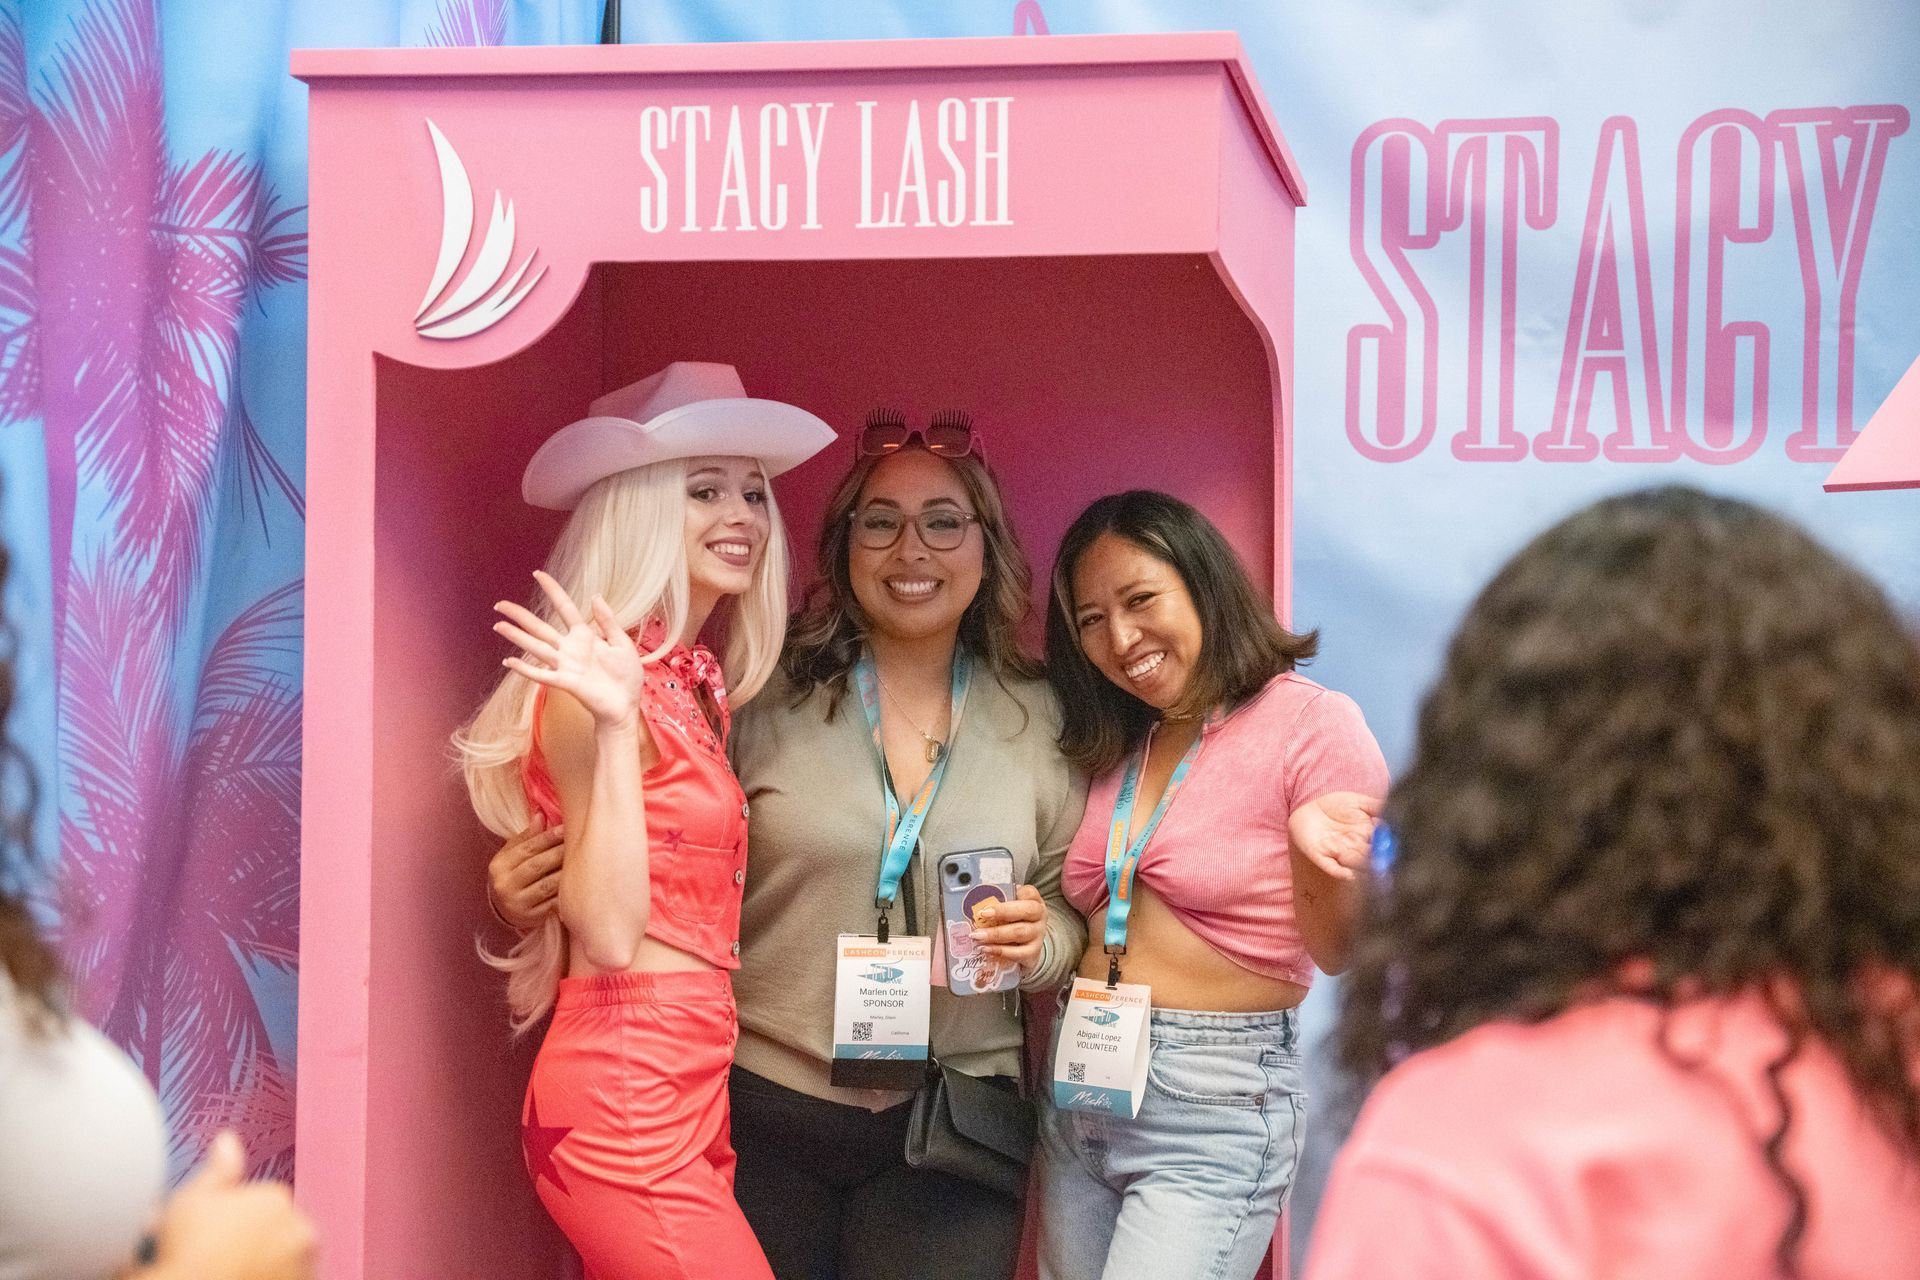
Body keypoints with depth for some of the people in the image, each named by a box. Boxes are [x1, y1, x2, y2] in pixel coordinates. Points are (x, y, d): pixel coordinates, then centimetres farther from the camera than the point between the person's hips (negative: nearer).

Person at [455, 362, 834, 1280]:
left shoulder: (697, 688, 14)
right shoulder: (598, 686, -12)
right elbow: (610, 935, -19)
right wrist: (613, 725, -24)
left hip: (689, 1093, 9)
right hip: (623, 1099, -9)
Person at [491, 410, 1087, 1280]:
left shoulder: (1038, 719, 4)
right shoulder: (767, 699, -2)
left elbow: (1076, 908, 8)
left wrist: (1039, 942, -13)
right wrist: (534, 890, -12)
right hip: (762, 1110, -1)